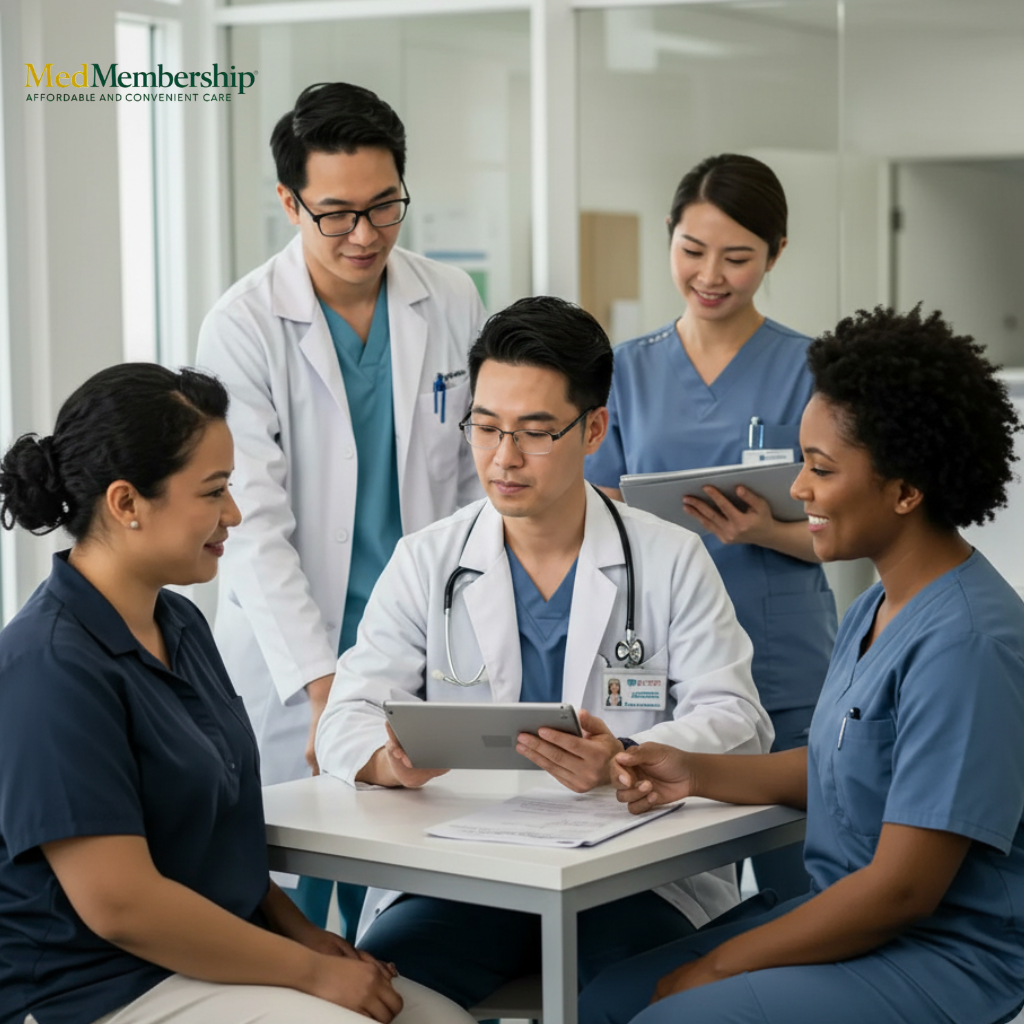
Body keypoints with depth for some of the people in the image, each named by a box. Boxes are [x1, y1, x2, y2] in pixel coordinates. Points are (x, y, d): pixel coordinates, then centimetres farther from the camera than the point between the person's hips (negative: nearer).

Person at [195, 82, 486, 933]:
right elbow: (255, 522, -13)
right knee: (288, 903, -1)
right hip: (291, 662, -3)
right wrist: (324, 687, -21)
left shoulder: (453, 305, 4)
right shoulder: (244, 327, -8)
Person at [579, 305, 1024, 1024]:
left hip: (951, 961, -9)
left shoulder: (962, 643, -23)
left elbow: (902, 887, -23)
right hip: (856, 915, 9)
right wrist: (696, 774, 3)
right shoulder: (879, 608, 8)